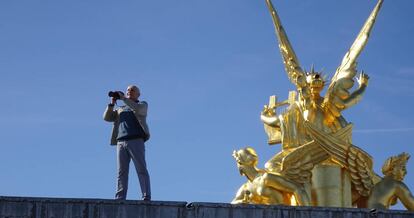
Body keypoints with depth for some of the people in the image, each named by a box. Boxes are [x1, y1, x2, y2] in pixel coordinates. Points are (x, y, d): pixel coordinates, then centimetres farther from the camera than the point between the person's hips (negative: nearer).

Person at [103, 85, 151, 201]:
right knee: (122, 172, -4)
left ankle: (146, 197, -16)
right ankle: (119, 198, -10)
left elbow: (137, 109, -7)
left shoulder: (143, 105, 17)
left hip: (136, 140, -4)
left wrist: (124, 98, -6)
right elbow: (107, 117, 17)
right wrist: (112, 103, 6)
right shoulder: (120, 109, 29)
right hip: (121, 142, 4)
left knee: (141, 170, -10)